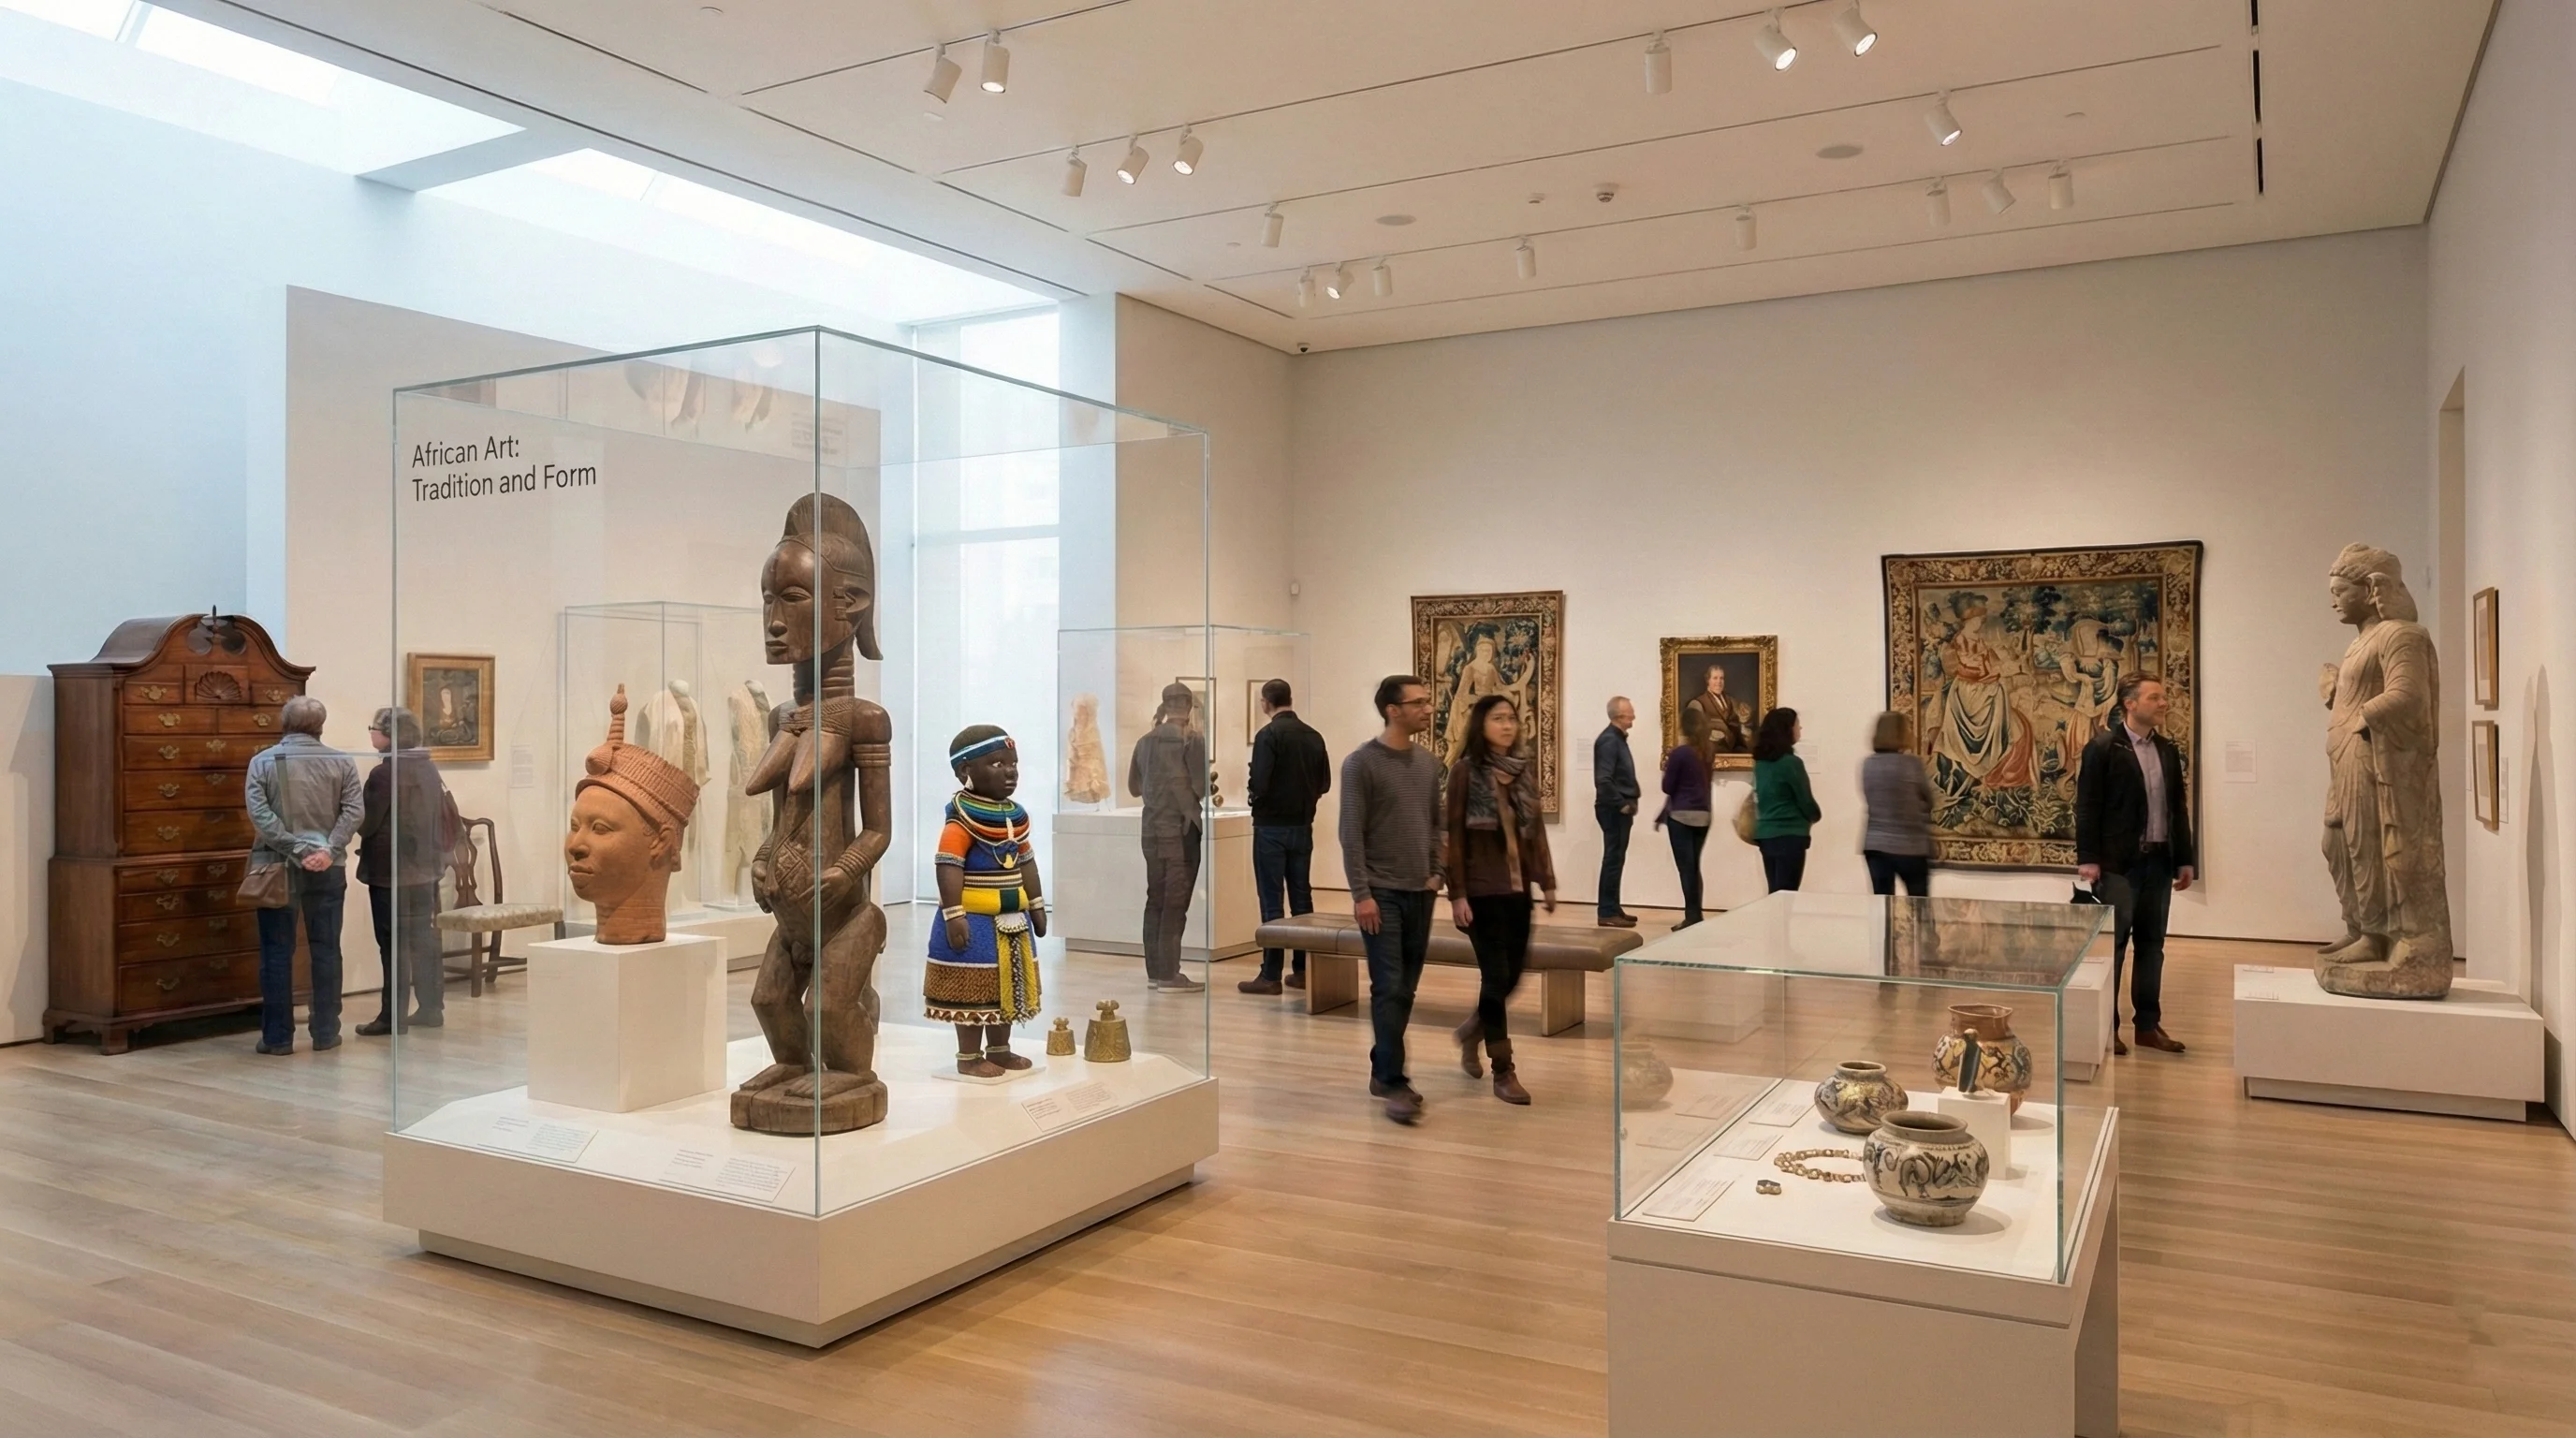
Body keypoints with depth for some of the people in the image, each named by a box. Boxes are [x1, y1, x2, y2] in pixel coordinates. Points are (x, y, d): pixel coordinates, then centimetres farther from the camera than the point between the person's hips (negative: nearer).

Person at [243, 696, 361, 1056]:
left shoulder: (263, 761, 1)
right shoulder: (342, 762, 4)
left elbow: (259, 813, -11)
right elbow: (354, 811, -7)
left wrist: (296, 850, -14)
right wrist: (328, 850, -13)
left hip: (277, 867, -1)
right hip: (328, 869, 1)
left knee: (277, 953, 4)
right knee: (326, 950, 7)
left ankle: (278, 1037, 6)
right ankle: (325, 1033, 10)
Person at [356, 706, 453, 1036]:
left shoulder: (384, 773, -15)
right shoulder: (428, 769, 8)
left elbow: (365, 823, -13)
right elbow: (445, 815, 14)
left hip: (390, 872, -8)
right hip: (425, 869, 8)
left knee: (394, 945, -3)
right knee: (424, 940, 12)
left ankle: (393, 1016, 1)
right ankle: (431, 1008, 16)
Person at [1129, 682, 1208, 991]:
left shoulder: (1145, 742, 6)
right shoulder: (1192, 740, -10)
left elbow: (1134, 786, 13)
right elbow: (1202, 787, -12)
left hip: (1152, 829, 5)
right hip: (1181, 829, -5)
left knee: (1155, 899, 12)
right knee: (1176, 901, -1)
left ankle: (1154, 970, 16)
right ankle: (1169, 974, 0)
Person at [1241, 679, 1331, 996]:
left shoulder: (1268, 735, -14)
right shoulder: (1313, 736, 4)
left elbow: (1259, 783, -20)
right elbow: (1324, 783, 6)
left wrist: (1253, 796, 0)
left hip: (1271, 825, -5)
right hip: (1302, 826, 6)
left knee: (1272, 901, -2)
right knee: (1302, 897, 12)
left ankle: (1271, 975, 0)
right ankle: (1303, 970, 17)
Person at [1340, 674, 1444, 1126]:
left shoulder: (1429, 762, 10)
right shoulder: (1361, 763, -9)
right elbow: (1351, 835, -11)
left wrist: (1436, 872, 6)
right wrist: (1361, 894, -15)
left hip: (1419, 893, 6)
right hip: (1382, 893, -6)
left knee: (1406, 989, 9)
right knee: (1388, 988, -8)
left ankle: (1382, 1069, 21)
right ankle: (1393, 1082, -4)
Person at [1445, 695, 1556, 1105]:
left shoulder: (1523, 771, 8)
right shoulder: (1465, 770, -8)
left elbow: (1537, 830, 12)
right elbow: (1453, 836, -10)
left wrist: (1547, 881, 10)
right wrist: (1457, 894, -13)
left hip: (1517, 888, 6)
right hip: (1482, 890, -6)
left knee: (1514, 975, 11)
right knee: (1496, 976, -3)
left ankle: (1471, 1031, 38)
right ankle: (1503, 1072, 8)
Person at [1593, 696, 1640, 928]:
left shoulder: (1618, 738, 14)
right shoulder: (1609, 740, -17)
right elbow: (1603, 780, -25)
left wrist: (1629, 803, 12)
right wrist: (1621, 804, -18)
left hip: (1620, 809, 10)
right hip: (1614, 810, -10)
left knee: (1616, 859, 13)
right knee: (1613, 859, -6)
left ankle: (1613, 908, 20)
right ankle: (1606, 913, -3)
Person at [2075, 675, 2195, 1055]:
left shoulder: (2168, 750, 12)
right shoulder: (2103, 748, -7)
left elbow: (2179, 808, 14)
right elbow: (2087, 807, -10)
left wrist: (2185, 859, 11)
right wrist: (2087, 859, -15)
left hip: (2159, 861, 6)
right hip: (2118, 862, -6)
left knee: (2152, 945, 11)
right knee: (2112, 944, -1)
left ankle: (2148, 1024, 19)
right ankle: (2106, 1025, 7)